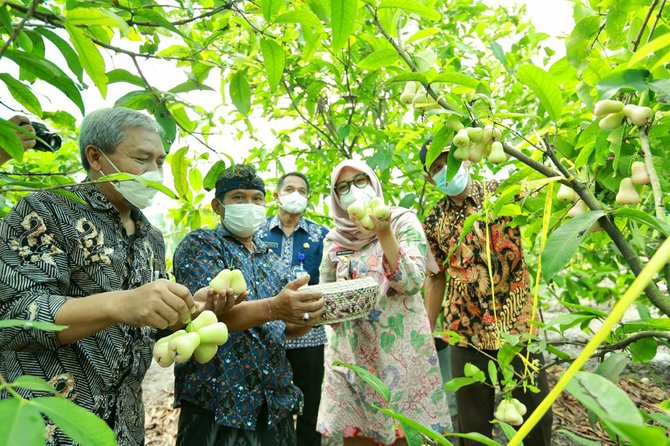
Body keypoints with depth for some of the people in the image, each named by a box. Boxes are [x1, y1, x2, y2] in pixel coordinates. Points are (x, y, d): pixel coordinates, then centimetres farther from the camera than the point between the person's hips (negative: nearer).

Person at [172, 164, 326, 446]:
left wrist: (304, 319, -11)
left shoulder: (272, 261, 11)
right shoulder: (200, 245, -5)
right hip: (216, 401, -5)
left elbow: (283, 329, 12)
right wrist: (272, 308, -36)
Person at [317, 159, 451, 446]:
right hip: (351, 352, 3)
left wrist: (384, 233, -23)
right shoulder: (334, 240, 6)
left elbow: (412, 283, -14)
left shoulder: (402, 222, -2)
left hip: (399, 349, -3)